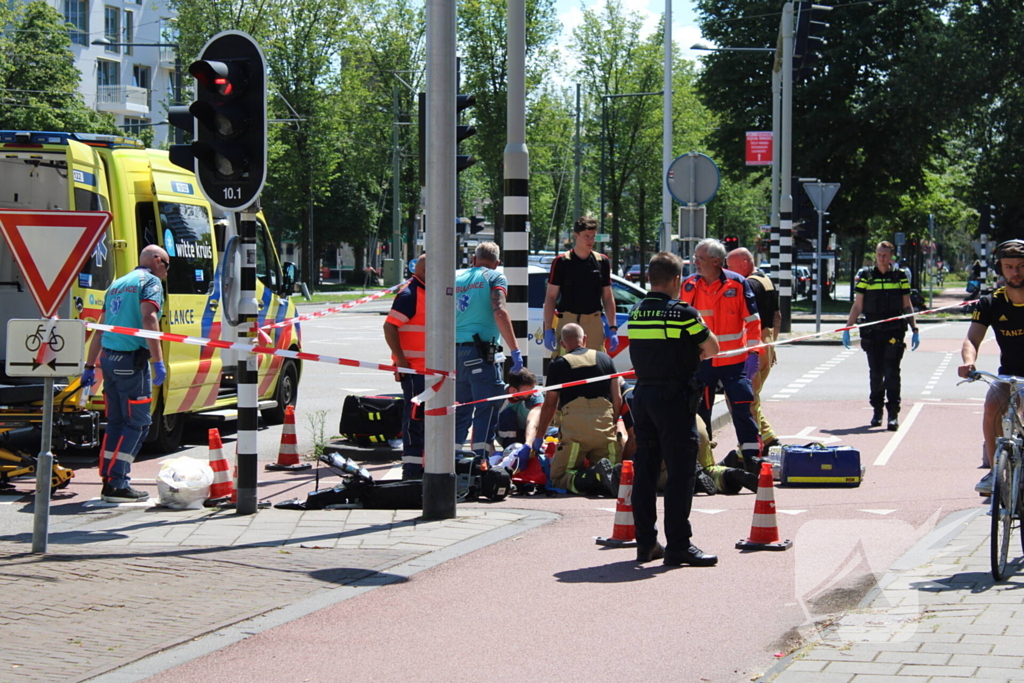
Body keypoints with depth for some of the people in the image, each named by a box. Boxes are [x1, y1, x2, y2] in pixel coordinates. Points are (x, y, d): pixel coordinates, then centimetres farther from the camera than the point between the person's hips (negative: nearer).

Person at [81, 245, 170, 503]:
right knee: (138, 423, -4)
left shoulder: (117, 284, 21)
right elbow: (148, 319, -18)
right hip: (131, 360, -8)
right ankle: (117, 484, -8)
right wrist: (158, 361, -22)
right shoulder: (151, 281, -2)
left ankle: (110, 481, 15)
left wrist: (90, 366, 26)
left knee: (116, 422, 14)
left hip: (109, 359, 8)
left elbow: (100, 329, 22)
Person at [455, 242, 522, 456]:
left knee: (460, 410, 15)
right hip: (480, 352, -6)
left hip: (455, 351, 6)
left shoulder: (456, 278, 16)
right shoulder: (494, 278, 1)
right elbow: (500, 313, -14)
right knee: (487, 409, -3)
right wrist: (515, 350, -15)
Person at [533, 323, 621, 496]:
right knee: (615, 476, 12)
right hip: (605, 426, 3)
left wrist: (538, 437, 23)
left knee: (558, 477, 5)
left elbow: (549, 405, 12)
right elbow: (617, 399, 15)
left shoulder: (558, 364, 11)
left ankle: (591, 476, -27)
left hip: (575, 427, -3)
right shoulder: (605, 358, 18)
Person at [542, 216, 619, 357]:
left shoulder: (602, 262, 9)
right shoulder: (561, 262, 0)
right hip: (567, 321, -3)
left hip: (594, 324, 3)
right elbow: (550, 297, 1)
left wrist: (612, 328, 6)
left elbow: (608, 297, 13)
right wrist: (548, 330, -7)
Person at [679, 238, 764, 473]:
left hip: (733, 359, -3)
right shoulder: (688, 286, 4)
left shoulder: (737, 284, -5)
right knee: (699, 411, 7)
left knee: (742, 407, -5)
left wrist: (753, 350, -5)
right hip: (699, 360, 3)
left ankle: (752, 455, 3)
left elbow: (752, 320, -1)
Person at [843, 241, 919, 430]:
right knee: (875, 374, 8)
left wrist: (915, 330, 4)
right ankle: (877, 411, 18)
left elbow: (907, 306, 9)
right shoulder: (865, 276, 5)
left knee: (892, 373, -7)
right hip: (872, 332, 1)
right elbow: (857, 306, 7)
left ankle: (893, 414, -7)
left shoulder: (900, 276, 5)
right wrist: (847, 329, 1)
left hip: (894, 331, -1)